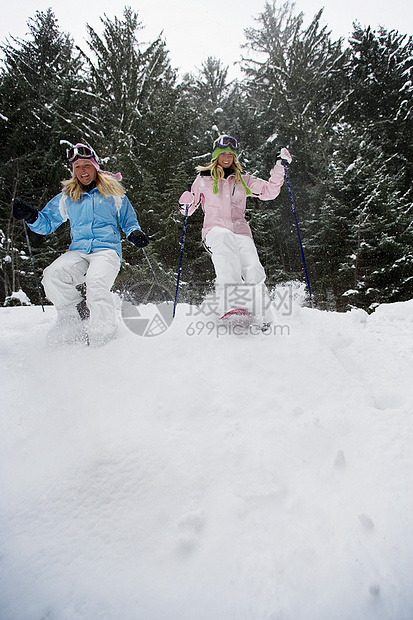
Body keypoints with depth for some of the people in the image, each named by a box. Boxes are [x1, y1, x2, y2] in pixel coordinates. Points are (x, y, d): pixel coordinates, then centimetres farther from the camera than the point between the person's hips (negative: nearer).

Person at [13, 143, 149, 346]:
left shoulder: (112, 192, 13)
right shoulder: (66, 197, 19)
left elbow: (129, 221, 18)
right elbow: (47, 224, 22)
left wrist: (135, 234, -5)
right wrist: (31, 216, 0)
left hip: (107, 249, -3)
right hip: (78, 251, 4)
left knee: (96, 285, -34)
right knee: (52, 275, -27)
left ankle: (103, 337, -23)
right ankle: (73, 321, -10)